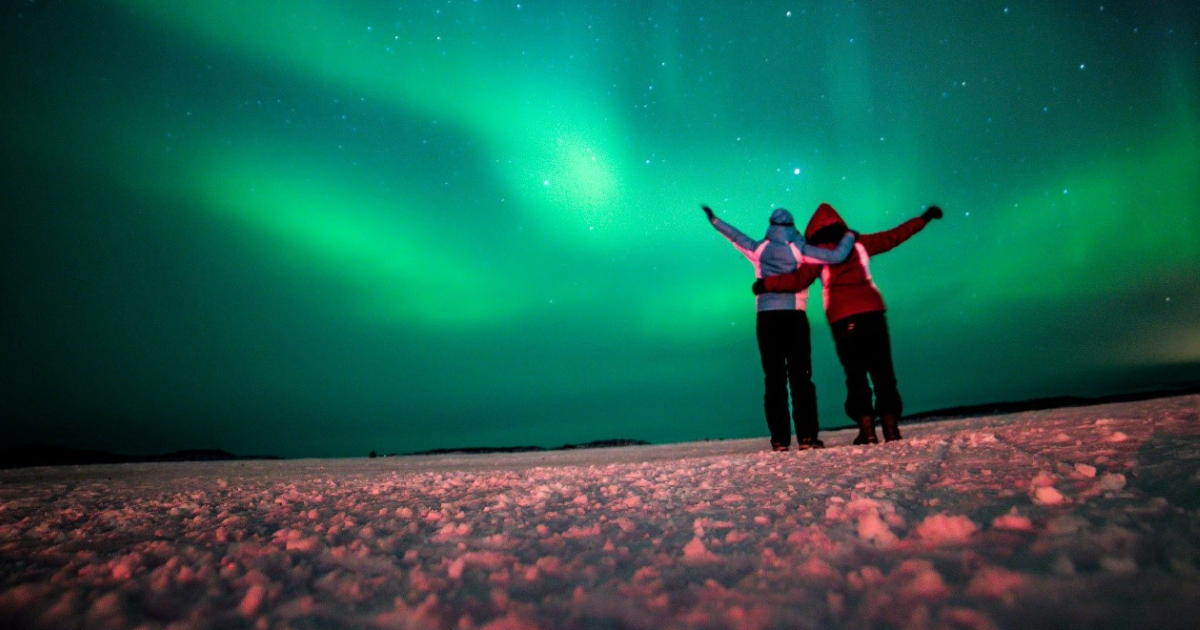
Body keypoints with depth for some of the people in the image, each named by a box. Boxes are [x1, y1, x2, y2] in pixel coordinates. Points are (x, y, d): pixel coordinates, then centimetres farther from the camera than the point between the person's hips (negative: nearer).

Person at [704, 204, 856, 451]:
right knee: (800, 377, 1)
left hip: (766, 319, 2)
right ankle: (806, 436, -3)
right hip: (794, 317, -2)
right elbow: (837, 256, -2)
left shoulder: (759, 249, 8)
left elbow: (735, 235, 21)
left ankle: (780, 439, 1)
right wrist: (849, 236, 17)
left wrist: (714, 220, 34)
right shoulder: (799, 249, 2)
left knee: (774, 378, 3)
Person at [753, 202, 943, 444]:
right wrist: (925, 218, 37)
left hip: (842, 318, -3)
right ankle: (891, 428, 5)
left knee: (856, 374, 1)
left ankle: (867, 430, -4)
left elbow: (798, 281, -5)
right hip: (873, 310, 3)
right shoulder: (859, 243, 16)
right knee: (882, 371, 7)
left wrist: (766, 284, 0)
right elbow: (894, 236, 25)